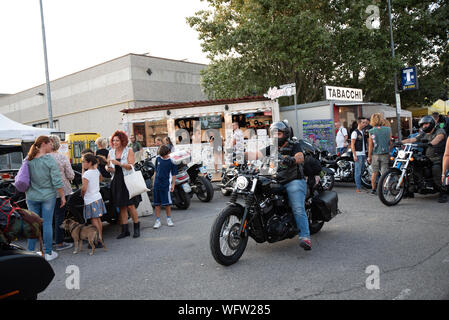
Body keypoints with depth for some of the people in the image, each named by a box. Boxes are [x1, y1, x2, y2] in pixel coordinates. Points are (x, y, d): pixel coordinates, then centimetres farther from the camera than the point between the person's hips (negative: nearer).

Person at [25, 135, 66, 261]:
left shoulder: (28, 160, 2)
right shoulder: (49, 160, -12)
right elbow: (57, 181, -14)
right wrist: (62, 196, -5)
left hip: (32, 197, 4)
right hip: (48, 196, -4)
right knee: (47, 224, 3)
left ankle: (30, 252, 18)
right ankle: (48, 253, 10)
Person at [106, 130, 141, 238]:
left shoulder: (129, 151, -1)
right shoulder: (111, 152, 12)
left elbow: (131, 166, -11)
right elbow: (109, 167, 13)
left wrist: (118, 163, -22)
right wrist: (108, 168, -11)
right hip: (116, 181, 4)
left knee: (130, 206, -6)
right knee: (121, 207, 6)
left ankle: (137, 228, 8)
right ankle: (124, 230, 14)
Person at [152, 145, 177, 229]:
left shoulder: (172, 161, -6)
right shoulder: (158, 158, 5)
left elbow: (174, 174, -2)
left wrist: (173, 185, -4)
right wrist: (154, 181, 14)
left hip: (166, 184, -4)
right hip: (157, 184, 4)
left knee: (166, 203, 1)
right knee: (156, 203, 5)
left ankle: (169, 219, 20)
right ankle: (158, 220, 13)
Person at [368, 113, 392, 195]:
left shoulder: (371, 131, -5)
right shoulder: (388, 129, -3)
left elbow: (370, 145, -3)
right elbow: (390, 143, 3)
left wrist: (369, 156, 3)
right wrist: (390, 151, 16)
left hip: (375, 155, 0)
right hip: (385, 154, 0)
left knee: (374, 173, 9)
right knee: (384, 173, 3)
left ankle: (373, 189, 15)